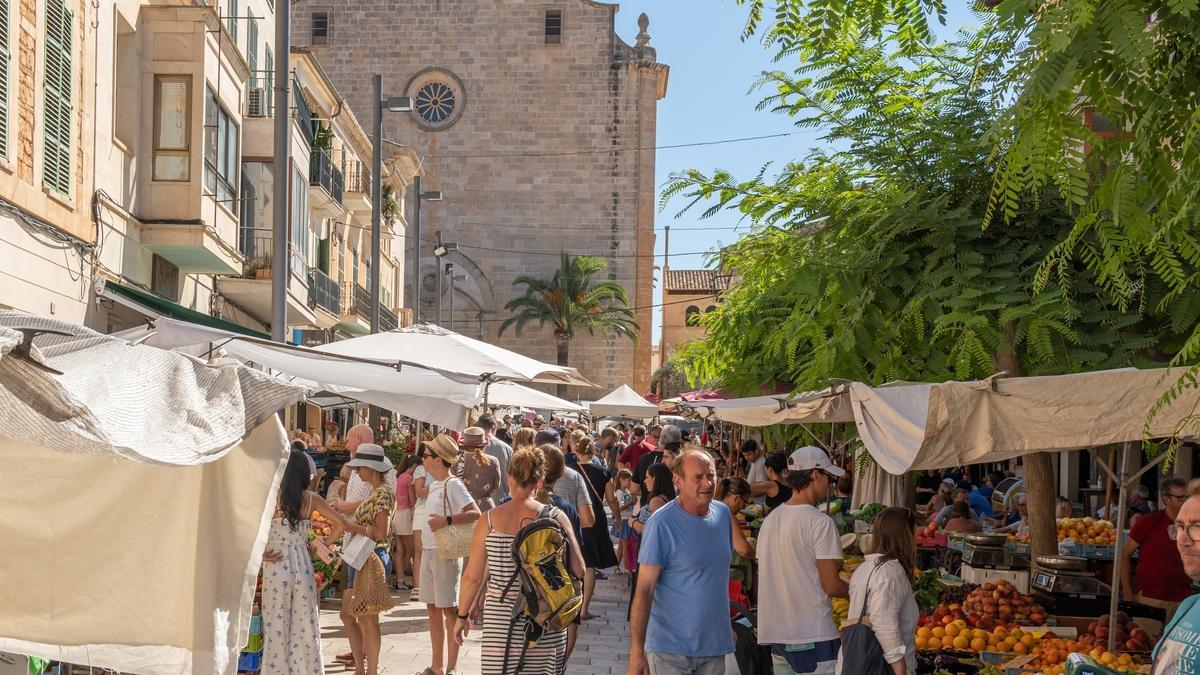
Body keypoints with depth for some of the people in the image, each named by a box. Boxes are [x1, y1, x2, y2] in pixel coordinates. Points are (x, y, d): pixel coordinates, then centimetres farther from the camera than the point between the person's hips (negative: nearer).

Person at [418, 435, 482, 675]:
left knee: (449, 610, -2)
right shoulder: (434, 486, 12)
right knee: (432, 608, 13)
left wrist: (446, 521, -27)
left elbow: (475, 513, -22)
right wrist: (424, 543, 14)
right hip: (429, 551, 9)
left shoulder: (453, 485, -13)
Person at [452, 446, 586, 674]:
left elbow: (472, 577, 1)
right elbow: (579, 570, -4)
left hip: (501, 619, 0)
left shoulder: (489, 520, -3)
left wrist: (462, 615, 14)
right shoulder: (556, 518, -4)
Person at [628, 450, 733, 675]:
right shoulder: (662, 523, -16)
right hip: (670, 648, -6)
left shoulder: (723, 514, 3)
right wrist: (636, 651, -20)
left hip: (714, 644, 6)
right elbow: (644, 590, -17)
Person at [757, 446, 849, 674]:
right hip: (813, 636, -8)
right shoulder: (820, 522, -13)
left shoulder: (770, 520, 10)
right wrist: (855, 590, 6)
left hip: (775, 633, 8)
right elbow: (831, 586, -14)